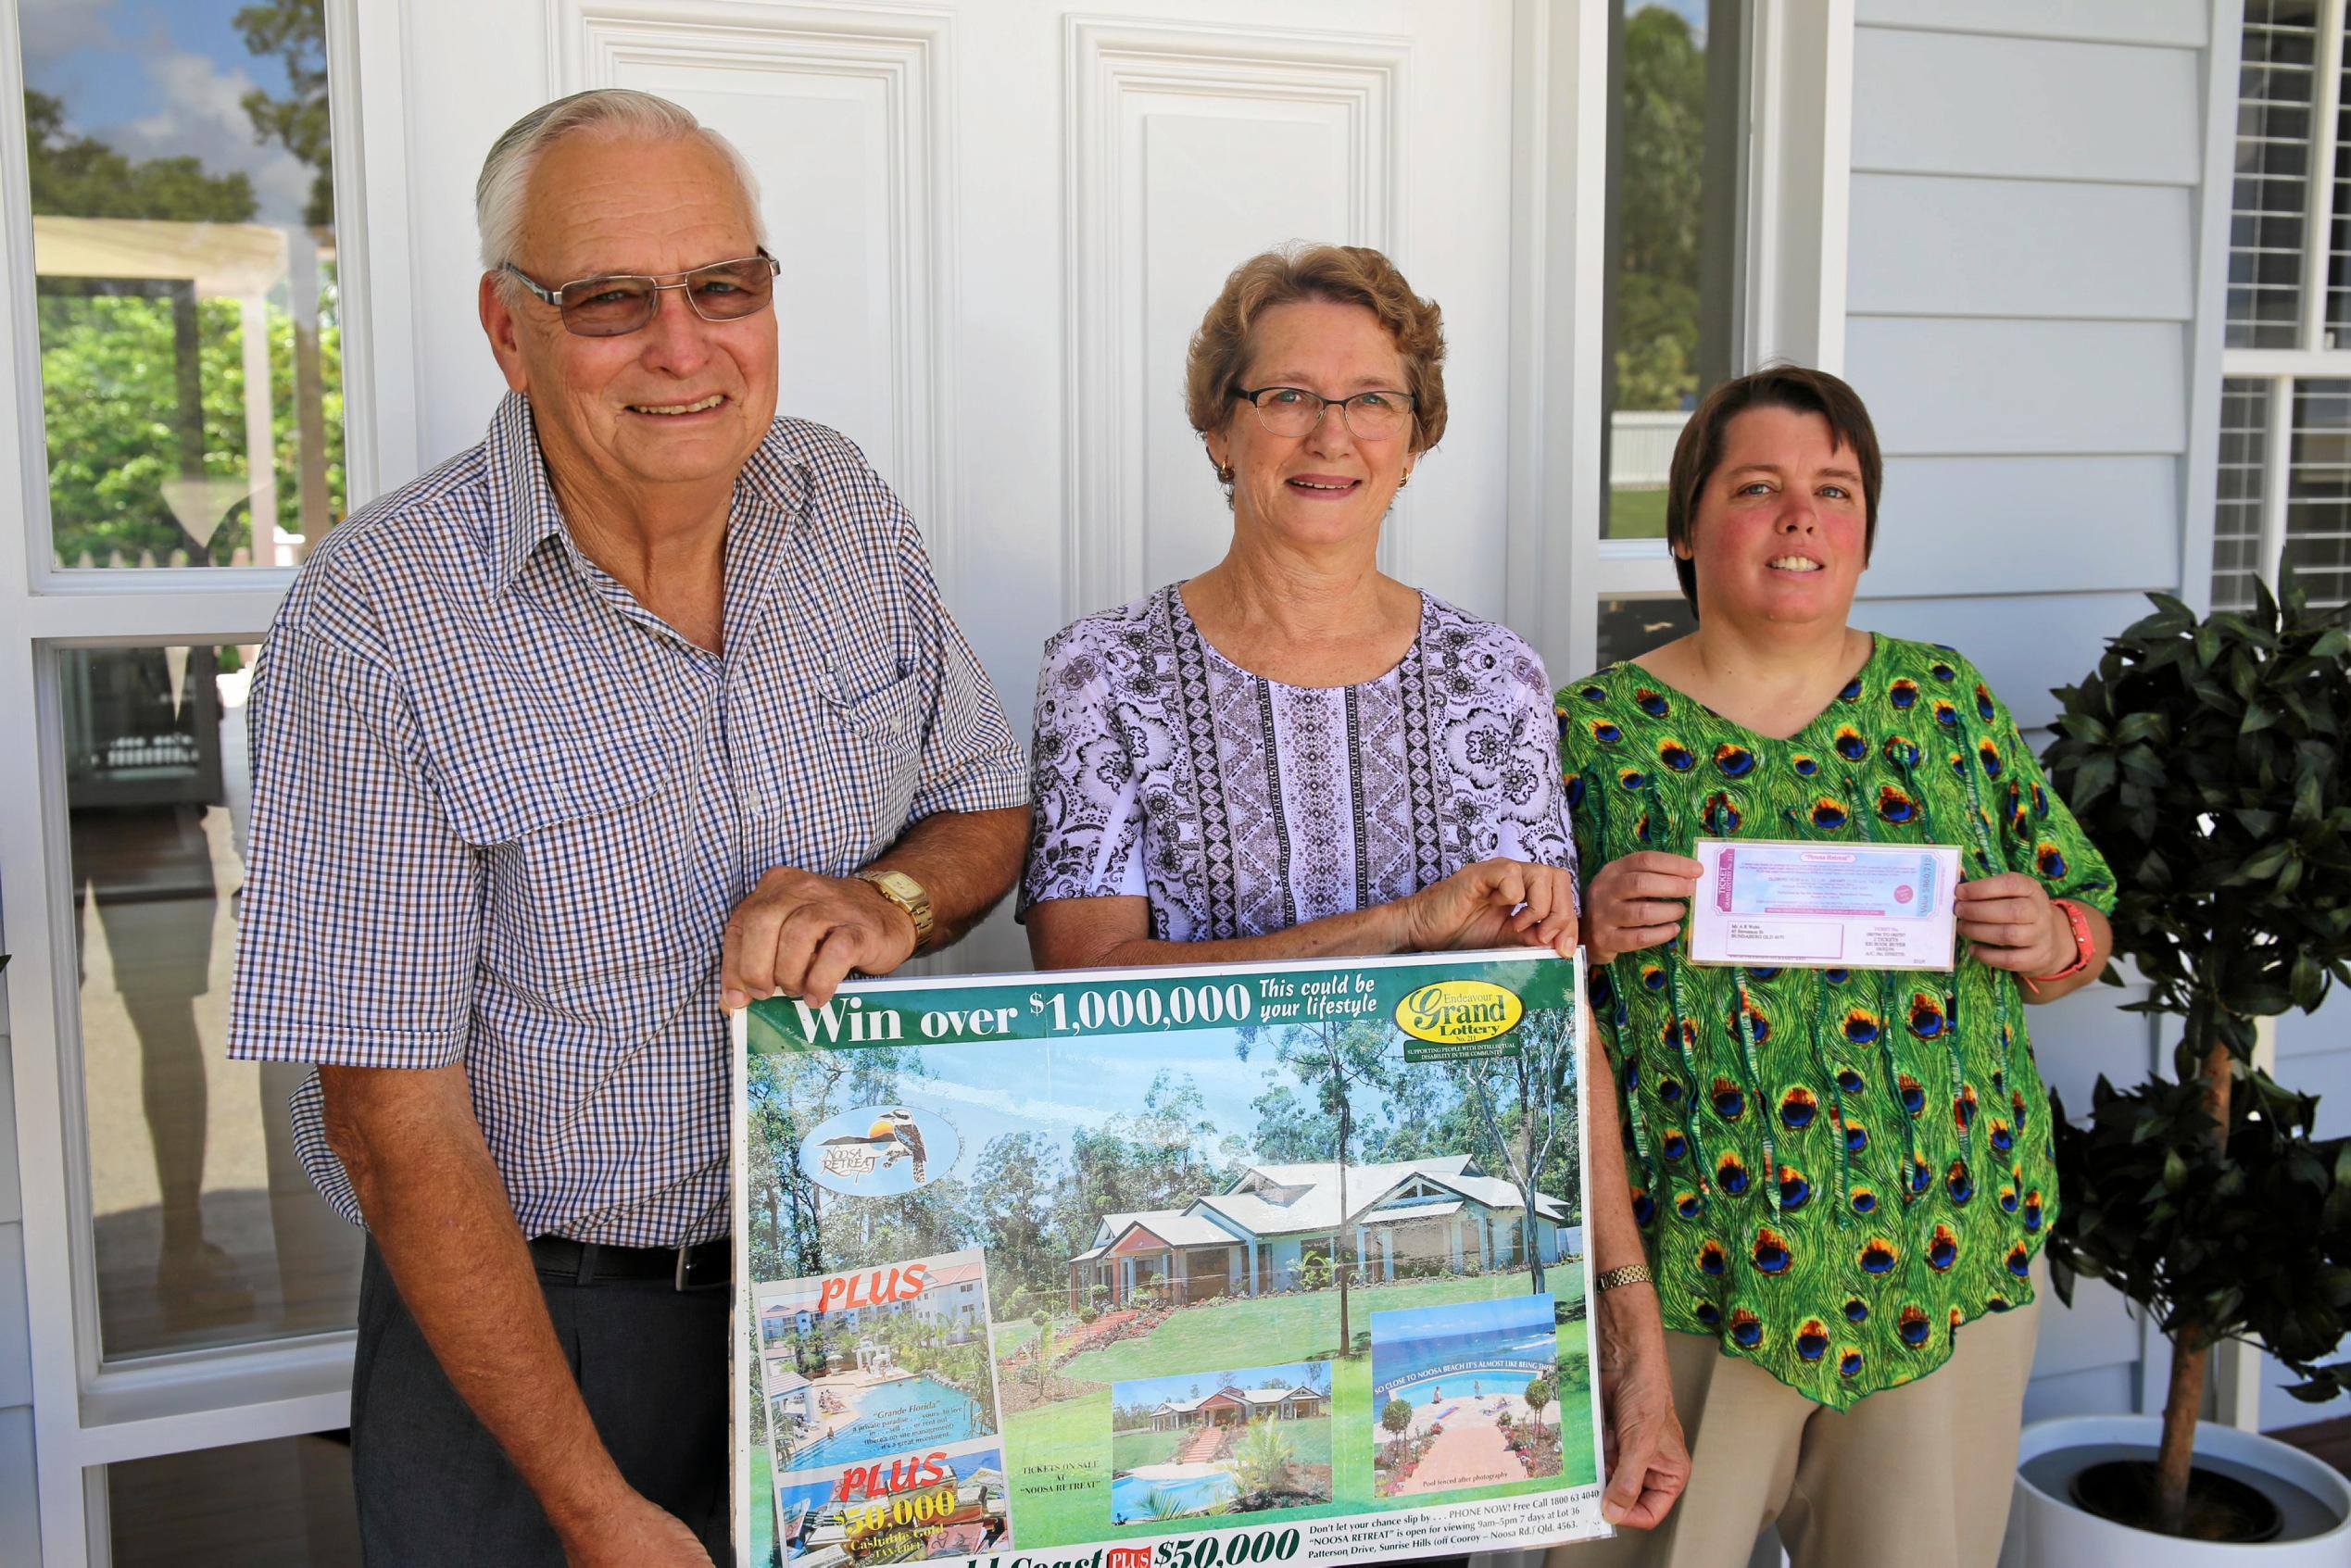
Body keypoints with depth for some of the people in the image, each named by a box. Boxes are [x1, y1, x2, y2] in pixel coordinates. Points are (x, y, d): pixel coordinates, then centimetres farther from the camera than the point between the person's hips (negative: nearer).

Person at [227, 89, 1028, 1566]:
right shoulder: (376, 617, -19)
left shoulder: (850, 511, -4)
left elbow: (986, 802, 8)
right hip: (526, 1319, -4)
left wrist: (894, 897, -16)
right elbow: (396, 1120, -18)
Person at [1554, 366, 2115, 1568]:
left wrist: (2052, 940, -9)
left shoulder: (1950, 701, 6)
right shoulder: (1595, 729, -3)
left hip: (1951, 1256, 3)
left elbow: (2083, 931, 13)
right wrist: (1593, 934, -20)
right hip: (1683, 1265, -2)